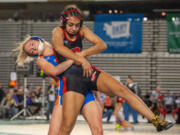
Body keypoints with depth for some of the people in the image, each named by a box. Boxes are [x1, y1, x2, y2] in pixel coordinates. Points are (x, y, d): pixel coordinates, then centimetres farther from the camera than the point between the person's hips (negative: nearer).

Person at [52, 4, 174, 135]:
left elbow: (102, 45, 1)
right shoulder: (58, 32, -3)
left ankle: (157, 121, -9)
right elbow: (59, 47, -27)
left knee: (123, 90, -11)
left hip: (89, 72, 5)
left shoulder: (82, 30, 11)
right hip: (72, 78, -5)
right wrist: (82, 60, -33)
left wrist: (84, 53, -14)